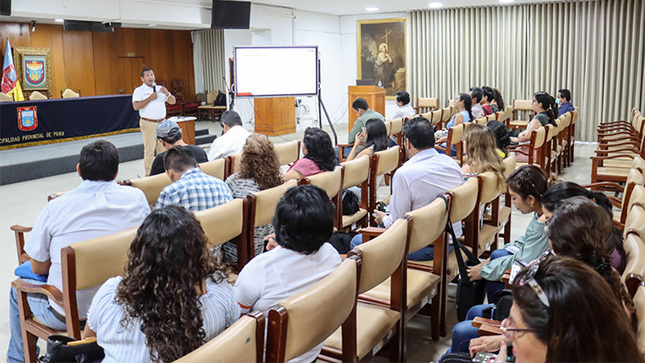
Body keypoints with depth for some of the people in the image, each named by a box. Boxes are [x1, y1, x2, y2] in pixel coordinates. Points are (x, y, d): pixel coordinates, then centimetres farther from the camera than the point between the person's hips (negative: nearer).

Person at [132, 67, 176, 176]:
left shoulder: (160, 89, 15)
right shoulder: (139, 90, 0)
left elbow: (173, 101, 11)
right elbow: (136, 106, -13)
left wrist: (167, 93, -8)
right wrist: (150, 98, -15)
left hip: (162, 122, 5)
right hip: (148, 124, -5)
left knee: (163, 149, 9)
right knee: (149, 150, -5)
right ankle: (149, 175, 0)